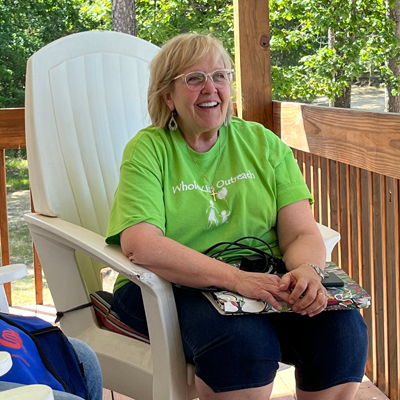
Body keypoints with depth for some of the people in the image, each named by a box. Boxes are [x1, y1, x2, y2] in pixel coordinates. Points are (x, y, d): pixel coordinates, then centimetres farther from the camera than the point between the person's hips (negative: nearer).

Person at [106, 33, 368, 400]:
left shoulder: (264, 144, 10)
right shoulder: (149, 150, -1)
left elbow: (303, 234, 4)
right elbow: (140, 245, -16)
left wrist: (308, 271, -21)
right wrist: (236, 278, -26)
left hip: (264, 283, 4)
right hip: (176, 289, -3)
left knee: (343, 329, -24)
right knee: (242, 342, -34)